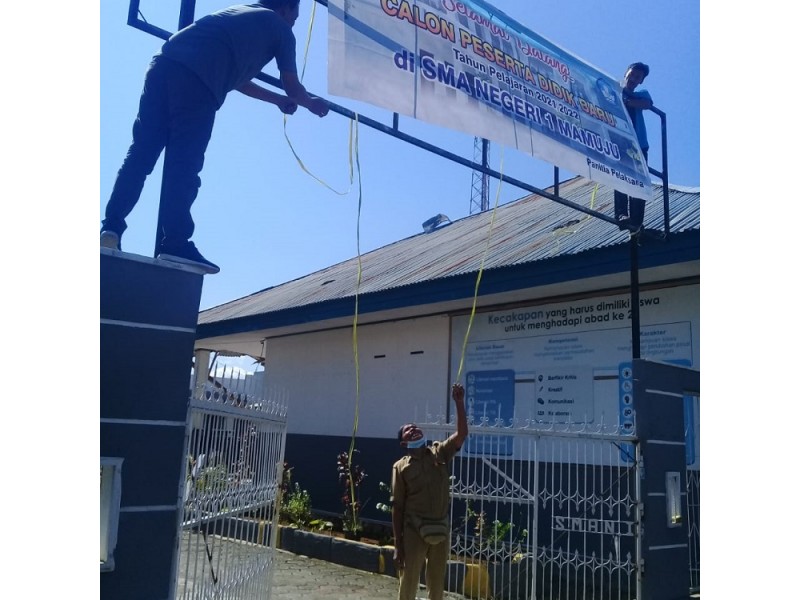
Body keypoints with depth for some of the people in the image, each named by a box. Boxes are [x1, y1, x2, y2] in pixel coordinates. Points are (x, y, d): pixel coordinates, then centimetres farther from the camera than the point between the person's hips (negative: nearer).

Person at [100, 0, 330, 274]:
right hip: (197, 79, -7)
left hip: (164, 64, 7)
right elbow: (293, 88, 25)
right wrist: (312, 104, 46)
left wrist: (277, 99, 55)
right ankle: (175, 243, -12)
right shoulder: (280, 28, 19)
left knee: (140, 154, 3)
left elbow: (234, 76, 46)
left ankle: (111, 227, -4)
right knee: (184, 165, -9)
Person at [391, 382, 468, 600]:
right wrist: (397, 544, -6)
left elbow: (462, 434, -11)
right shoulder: (401, 467, -5)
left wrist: (459, 402, -20)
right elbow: (397, 507, -3)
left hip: (441, 532, 3)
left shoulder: (440, 453, 3)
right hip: (414, 532, -3)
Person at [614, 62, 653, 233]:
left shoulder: (642, 94, 20)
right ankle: (621, 215, -25)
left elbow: (648, 104, -4)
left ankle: (636, 221, -11)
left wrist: (625, 101, -14)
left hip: (639, 146, 2)